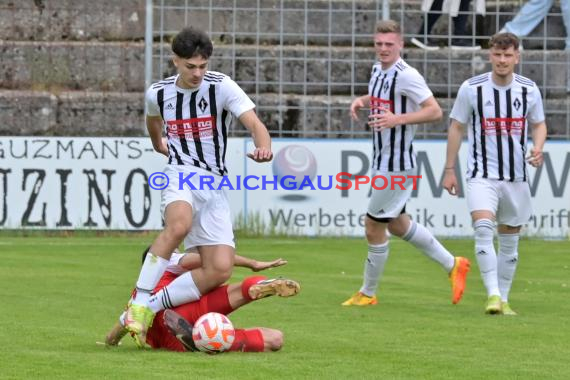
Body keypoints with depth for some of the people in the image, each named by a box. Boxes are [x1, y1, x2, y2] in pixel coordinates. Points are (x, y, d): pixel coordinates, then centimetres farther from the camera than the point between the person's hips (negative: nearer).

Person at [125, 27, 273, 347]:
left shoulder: (221, 86, -7)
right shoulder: (158, 93, 2)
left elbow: (254, 123, -21)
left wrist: (264, 147, -41)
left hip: (214, 185, 1)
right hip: (181, 175, -1)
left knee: (220, 269, -13)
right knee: (180, 223, -37)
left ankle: (152, 308, 2)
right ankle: (140, 303, -34)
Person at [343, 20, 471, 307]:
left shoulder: (406, 76, -20)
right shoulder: (378, 70, 7)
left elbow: (435, 111, -22)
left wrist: (397, 119, -31)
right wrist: (361, 100, 7)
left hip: (397, 164, -10)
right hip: (382, 161, 10)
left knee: (373, 227, -2)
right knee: (397, 224, 20)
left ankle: (367, 293, 13)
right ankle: (452, 265, 31)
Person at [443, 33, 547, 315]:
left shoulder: (529, 90, 0)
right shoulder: (471, 88, -5)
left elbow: (539, 124, 14)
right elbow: (456, 127, 4)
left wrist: (538, 148, -8)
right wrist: (449, 169, 3)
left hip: (517, 176, 3)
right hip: (482, 174, -3)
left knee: (510, 240, 9)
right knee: (483, 227, -24)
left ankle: (503, 299, 20)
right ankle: (493, 295, -25)